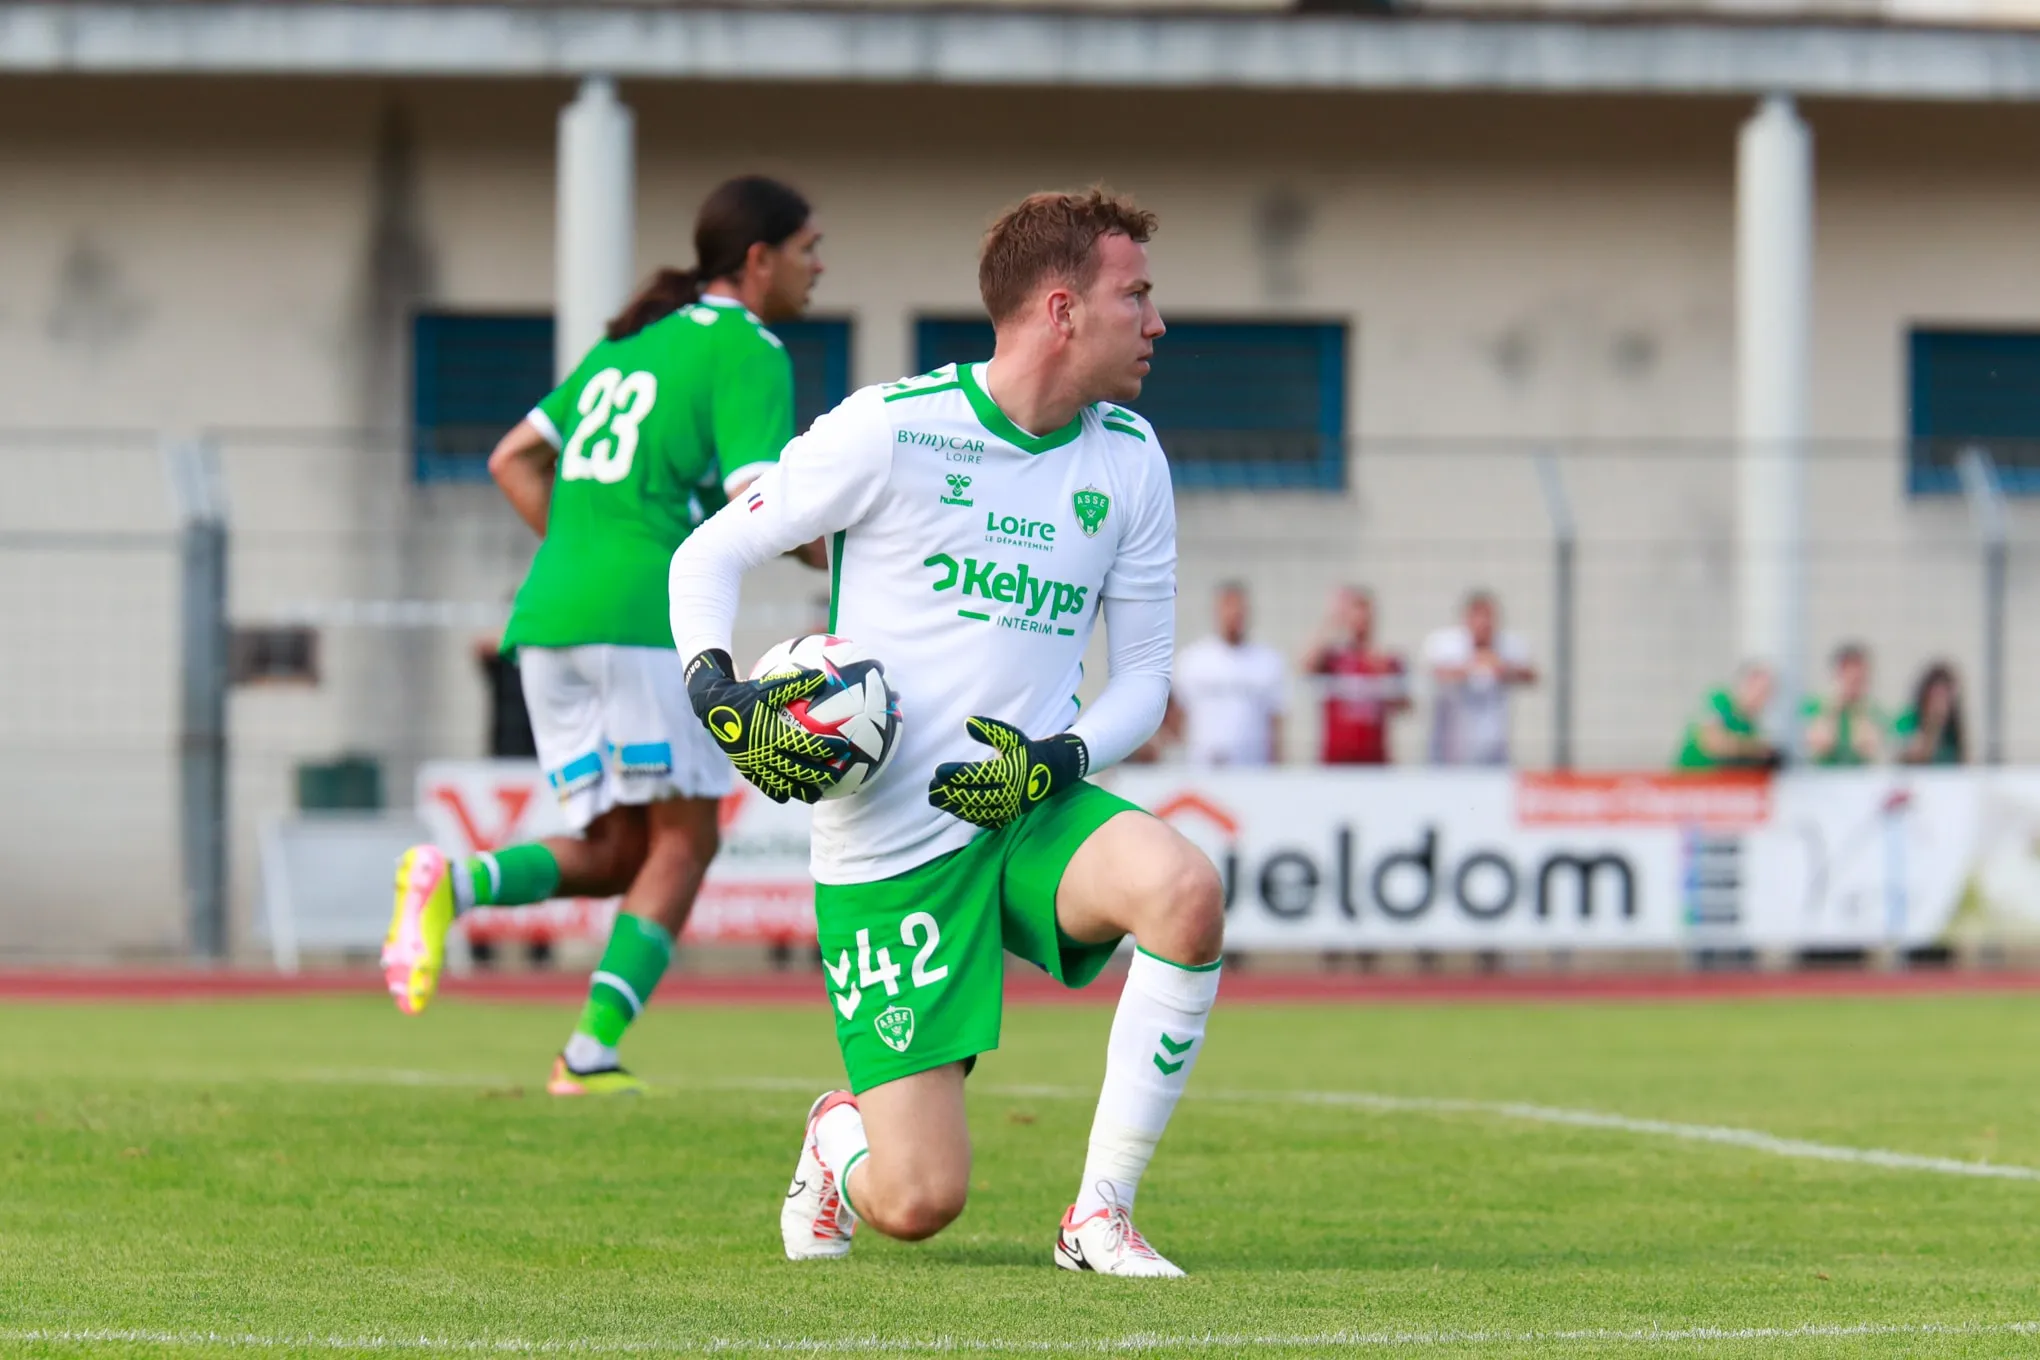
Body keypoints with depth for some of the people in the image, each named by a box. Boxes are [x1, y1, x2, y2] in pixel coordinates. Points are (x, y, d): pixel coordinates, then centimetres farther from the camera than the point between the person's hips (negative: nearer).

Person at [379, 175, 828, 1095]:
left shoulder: (632, 342, 22)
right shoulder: (746, 353, -2)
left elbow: (514, 459, 23)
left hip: (549, 615, 8)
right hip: (642, 616, -7)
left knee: (613, 855, 11)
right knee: (682, 839, 3)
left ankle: (453, 883, -13)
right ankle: (593, 1052, -5)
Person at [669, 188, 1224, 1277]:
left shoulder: (1128, 459, 6)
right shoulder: (891, 429, -9)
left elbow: (1142, 677, 10)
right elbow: (708, 554, 0)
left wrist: (1056, 762, -10)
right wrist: (720, 698, -18)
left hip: (1032, 811, 4)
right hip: (890, 847, -4)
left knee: (1185, 890, -32)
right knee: (918, 1205, -12)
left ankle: (1101, 1216, -16)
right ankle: (842, 1141, 29)